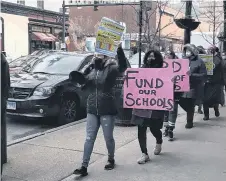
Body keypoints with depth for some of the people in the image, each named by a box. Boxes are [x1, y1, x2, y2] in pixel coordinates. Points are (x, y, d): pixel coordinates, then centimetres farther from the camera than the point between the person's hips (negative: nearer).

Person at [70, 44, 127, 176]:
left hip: (107, 110, -4)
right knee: (89, 138, 5)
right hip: (92, 109, 5)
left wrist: (120, 51, -43)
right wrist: (80, 78, -3)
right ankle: (84, 167, 8)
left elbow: (122, 67, -28)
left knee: (108, 138, 9)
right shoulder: (91, 69, 9)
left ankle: (111, 160, 34)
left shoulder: (111, 67, -7)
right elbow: (85, 85, 18)